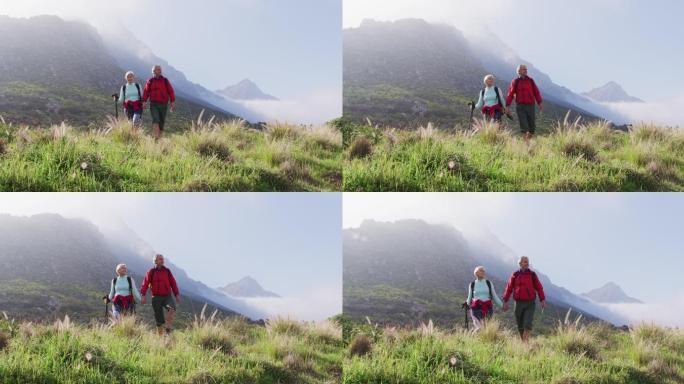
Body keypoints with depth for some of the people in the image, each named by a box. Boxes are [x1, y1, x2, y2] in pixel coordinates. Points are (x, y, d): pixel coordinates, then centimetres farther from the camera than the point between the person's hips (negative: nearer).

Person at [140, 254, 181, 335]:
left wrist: (177, 295, 7)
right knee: (159, 319, 0)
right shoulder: (151, 272, 3)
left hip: (167, 296, 1)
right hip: (156, 297, -1)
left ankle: (168, 329, -25)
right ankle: (160, 336, 11)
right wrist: (143, 296, -11)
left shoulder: (167, 271, 10)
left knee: (172, 309, -30)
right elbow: (145, 284, -1)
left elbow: (173, 283, 13)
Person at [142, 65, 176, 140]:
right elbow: (146, 92, 0)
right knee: (155, 120, -18)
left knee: (161, 122, 7)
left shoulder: (165, 81, 5)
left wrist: (173, 102, -6)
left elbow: (171, 91, 2)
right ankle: (156, 137, -25)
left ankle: (159, 136, 19)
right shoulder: (150, 81, 4)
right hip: (153, 104, -2)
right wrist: (144, 102, -12)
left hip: (163, 104, 2)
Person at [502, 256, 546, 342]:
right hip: (519, 303, 1)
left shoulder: (532, 274, 4)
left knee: (528, 324, -14)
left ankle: (526, 342, -16)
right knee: (520, 326, 7)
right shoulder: (515, 275, 5)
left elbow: (539, 288, 3)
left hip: (530, 303, -1)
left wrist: (542, 300, -4)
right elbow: (509, 288, 7)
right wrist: (505, 302, 4)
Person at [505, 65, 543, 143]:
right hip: (520, 106, -2)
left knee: (532, 127, 3)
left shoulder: (530, 80, 8)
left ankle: (528, 139, 27)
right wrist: (507, 106, -8)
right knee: (524, 126, -9)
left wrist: (540, 103, -4)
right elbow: (510, 94, -1)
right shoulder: (515, 82, 2)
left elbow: (536, 92, 6)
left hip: (530, 106, 2)